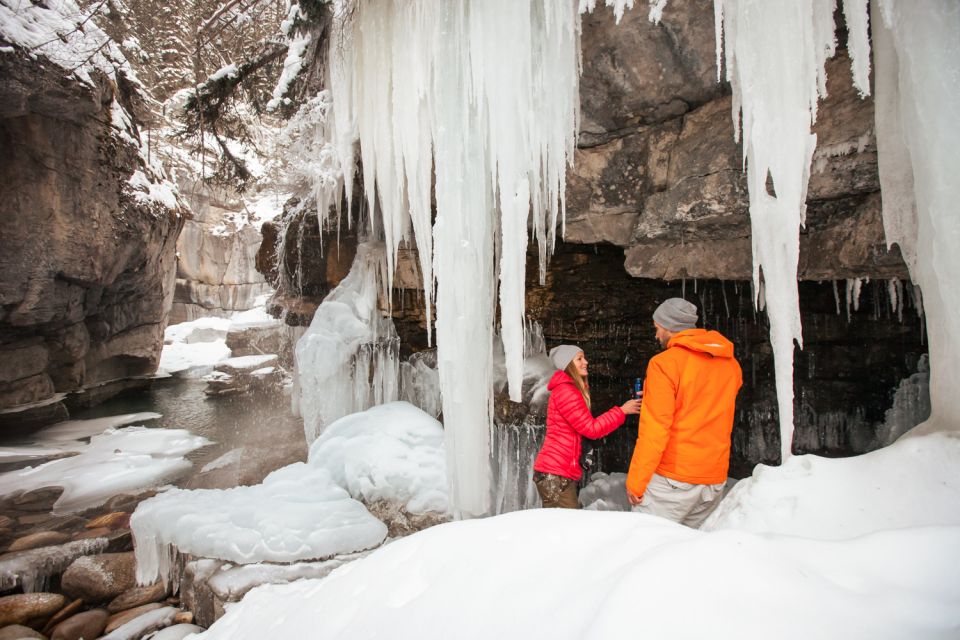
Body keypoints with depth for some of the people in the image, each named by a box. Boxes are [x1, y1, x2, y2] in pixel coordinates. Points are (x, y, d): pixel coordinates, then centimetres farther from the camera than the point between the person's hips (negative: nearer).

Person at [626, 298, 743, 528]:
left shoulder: (664, 362, -10)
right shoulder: (731, 364, 9)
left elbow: (654, 429, -15)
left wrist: (635, 482, -9)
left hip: (672, 478, -7)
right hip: (715, 481, 7)